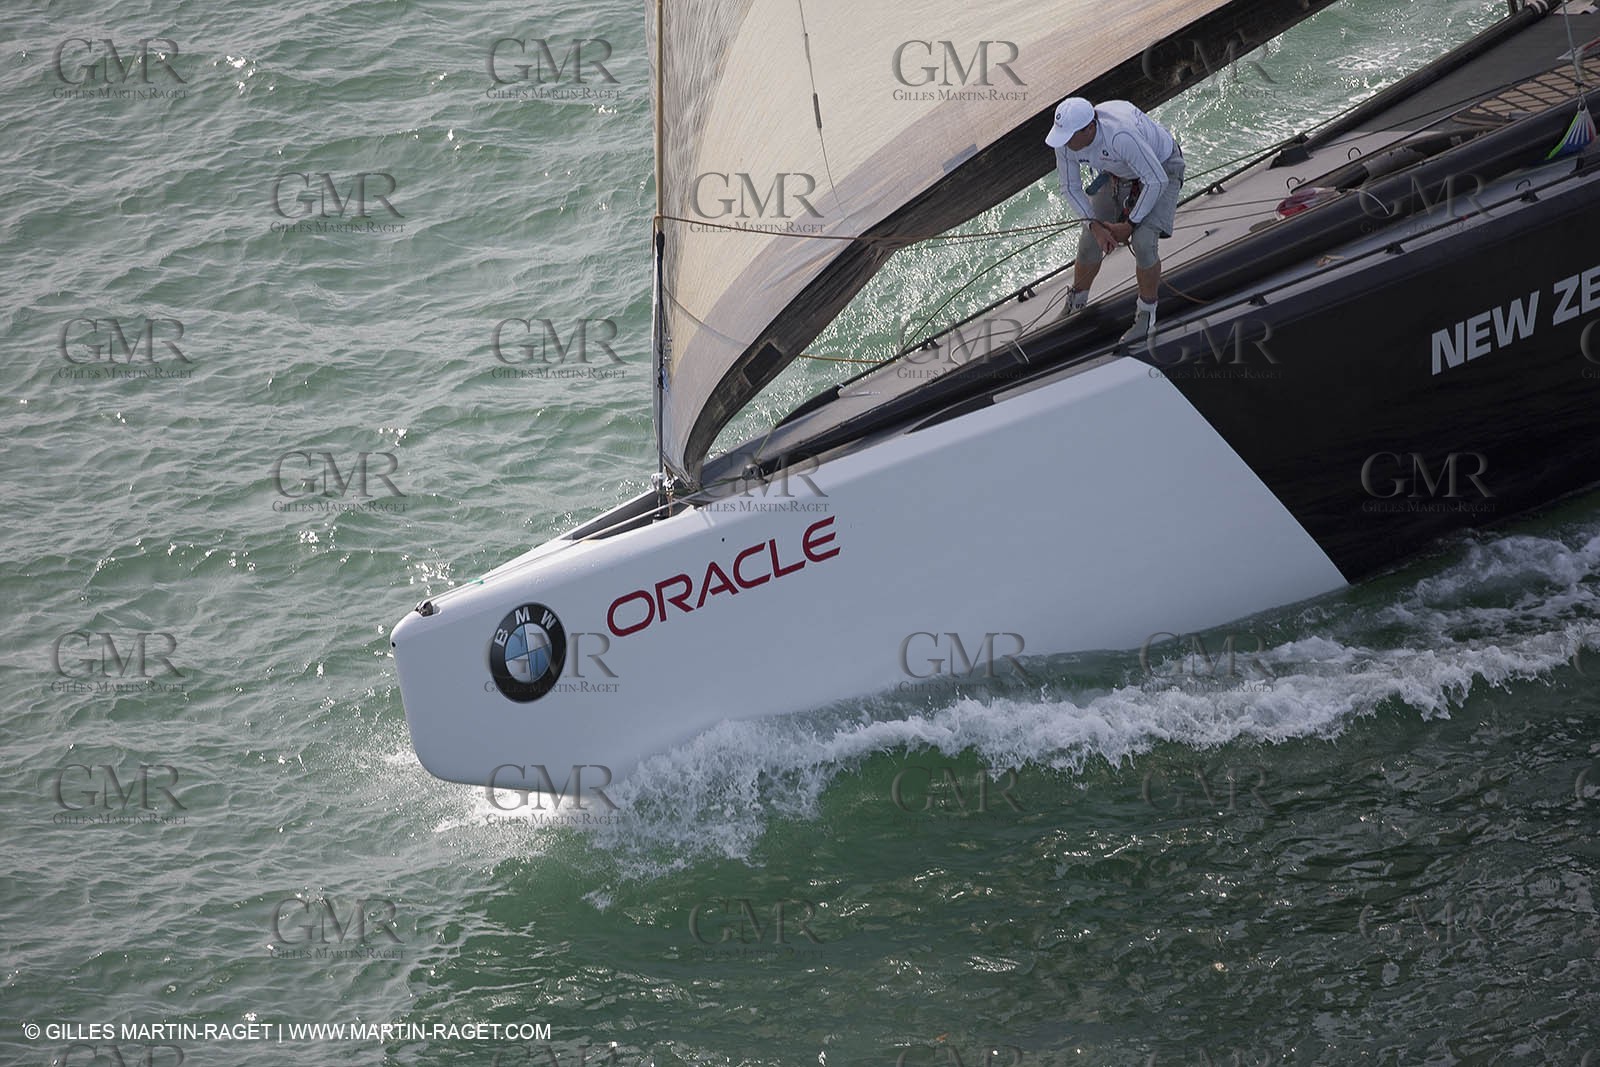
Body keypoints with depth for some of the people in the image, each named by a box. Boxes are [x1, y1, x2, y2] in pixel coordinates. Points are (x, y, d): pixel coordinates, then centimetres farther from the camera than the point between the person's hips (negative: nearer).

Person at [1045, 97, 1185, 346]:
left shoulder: (1120, 135, -45)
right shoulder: (1065, 142, -24)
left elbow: (1157, 181, -34)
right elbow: (1070, 188, -7)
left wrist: (1130, 225, -24)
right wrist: (1095, 225, -18)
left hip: (1162, 168, -6)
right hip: (1119, 173, 6)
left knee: (1143, 242, -23)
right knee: (1091, 242, 1)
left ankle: (1146, 315, -2)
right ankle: (1075, 306, 28)